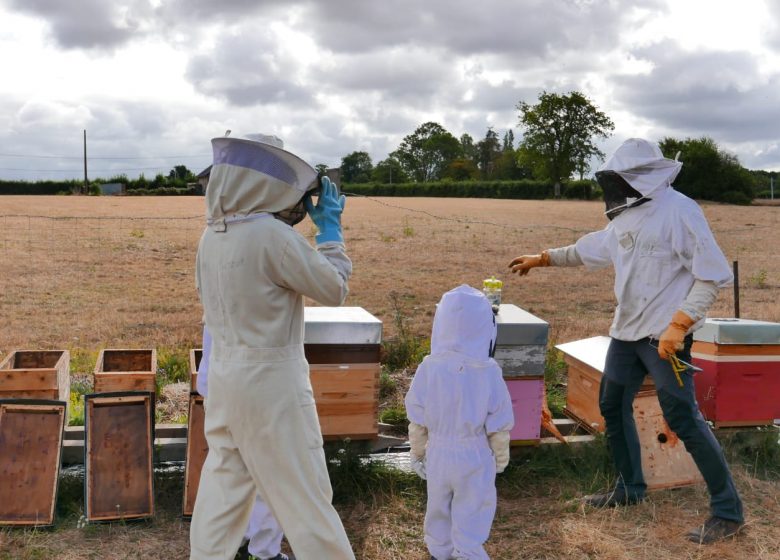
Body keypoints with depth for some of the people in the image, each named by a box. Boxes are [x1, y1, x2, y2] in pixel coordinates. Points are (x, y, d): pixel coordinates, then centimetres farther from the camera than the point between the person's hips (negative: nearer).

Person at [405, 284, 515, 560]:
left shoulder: (429, 368, -14)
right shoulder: (488, 372, -18)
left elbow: (417, 421, -4)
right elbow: (498, 425, -8)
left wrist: (417, 453, 11)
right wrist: (501, 457, 8)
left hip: (438, 455, 3)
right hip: (475, 457, -3)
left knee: (438, 509, 22)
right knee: (471, 515, 11)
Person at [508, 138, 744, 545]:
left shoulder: (679, 211, -16)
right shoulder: (627, 216, 9)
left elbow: (713, 275, -18)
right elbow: (590, 248, 26)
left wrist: (679, 325, -24)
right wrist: (541, 259, 32)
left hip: (664, 335, -9)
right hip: (625, 331, 9)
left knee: (682, 418, -9)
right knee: (612, 405, 14)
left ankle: (728, 511, 3)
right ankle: (630, 489, 32)